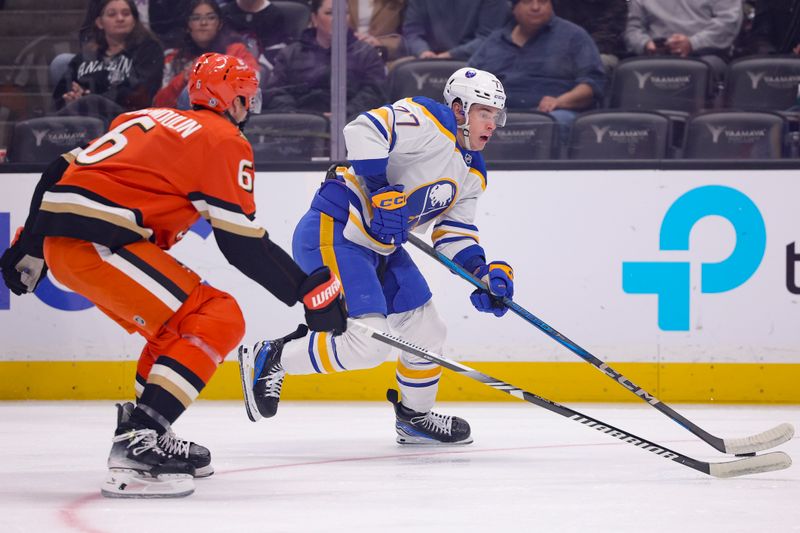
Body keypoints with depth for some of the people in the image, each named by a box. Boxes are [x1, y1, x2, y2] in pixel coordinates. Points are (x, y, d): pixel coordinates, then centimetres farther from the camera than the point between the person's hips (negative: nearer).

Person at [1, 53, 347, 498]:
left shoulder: (150, 119, 25)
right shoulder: (225, 141, 1)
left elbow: (61, 174, 25)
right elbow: (244, 244, -4)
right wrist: (311, 290, 1)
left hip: (59, 234, 9)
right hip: (98, 242, -9)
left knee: (178, 321, 23)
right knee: (217, 322, -9)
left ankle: (150, 436, 25)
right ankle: (134, 448, -19)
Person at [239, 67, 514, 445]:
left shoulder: (472, 175, 16)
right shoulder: (429, 120, -13)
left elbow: (454, 234, 16)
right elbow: (363, 130, -26)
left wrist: (485, 273, -1)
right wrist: (382, 192, -30)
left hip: (380, 247, 10)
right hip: (333, 233, -10)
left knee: (427, 331, 13)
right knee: (367, 342, -20)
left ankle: (415, 417, 35)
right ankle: (269, 360, -4)